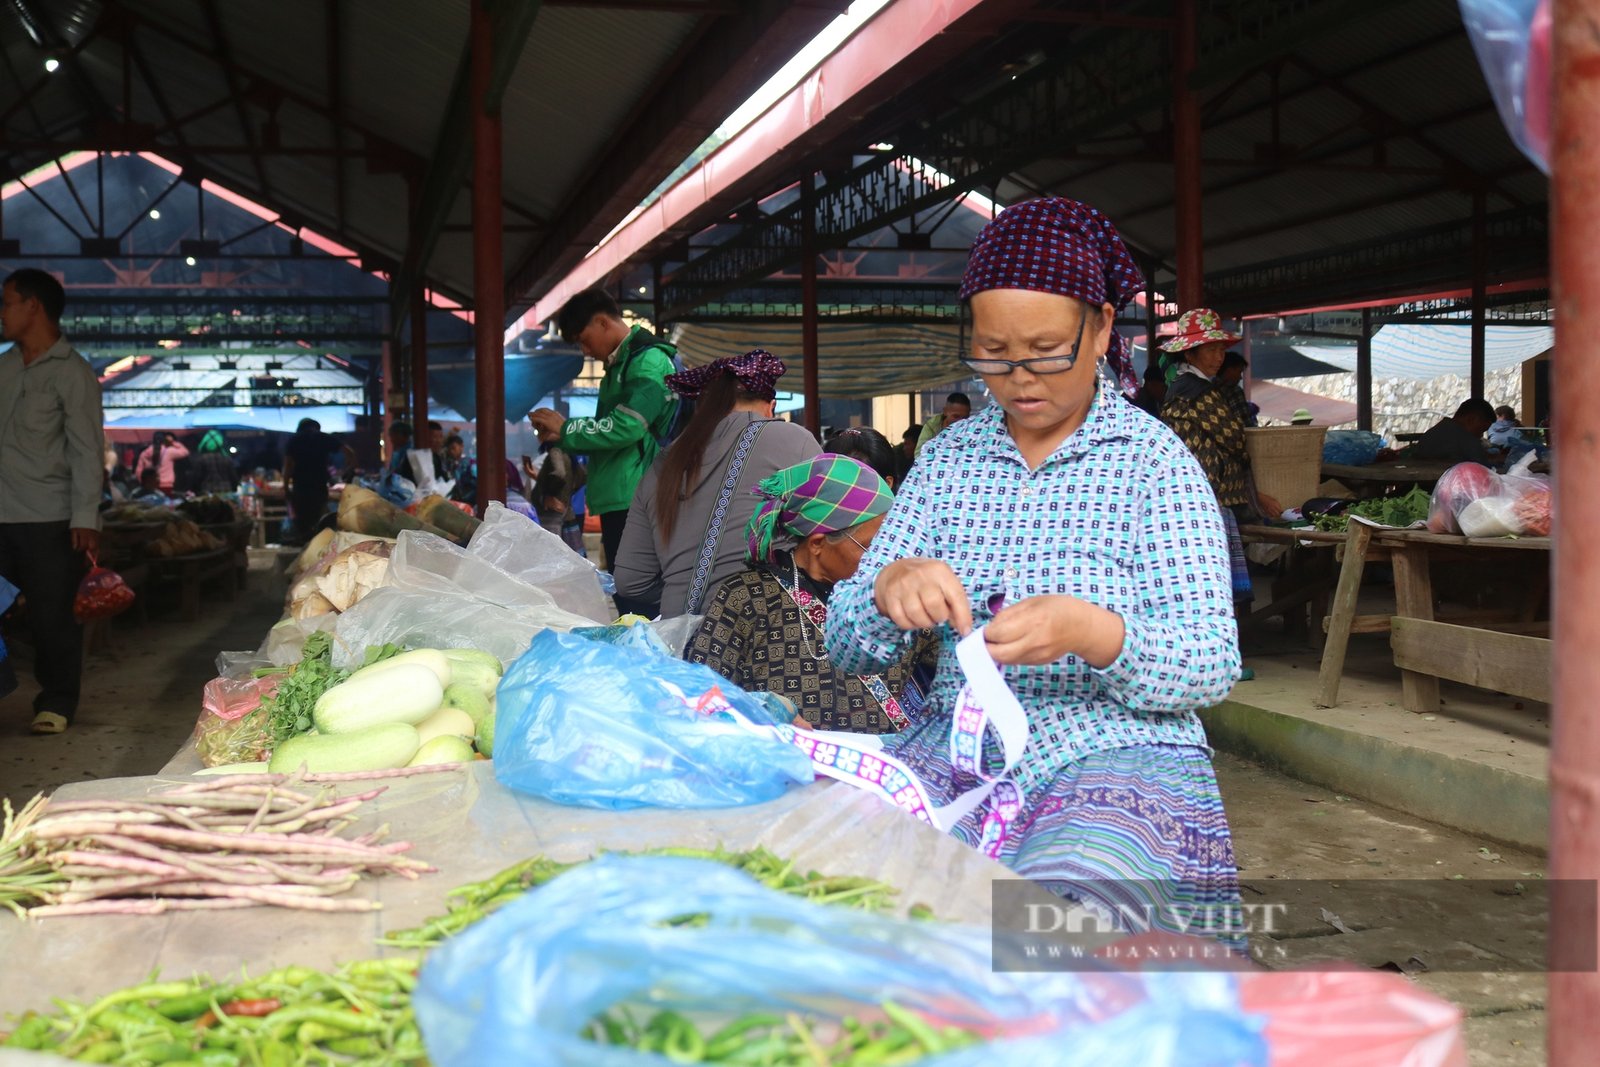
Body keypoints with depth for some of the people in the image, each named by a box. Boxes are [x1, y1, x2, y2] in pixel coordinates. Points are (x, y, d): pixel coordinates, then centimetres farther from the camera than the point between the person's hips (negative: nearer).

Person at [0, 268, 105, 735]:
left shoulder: (72, 372, -3)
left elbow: (87, 450, -7)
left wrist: (85, 519, -14)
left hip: (49, 521, -5)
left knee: (52, 616, 1)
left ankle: (56, 703, 13)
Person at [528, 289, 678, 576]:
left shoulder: (648, 360, -10)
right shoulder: (620, 364, 20)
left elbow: (626, 427, -20)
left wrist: (566, 428, -8)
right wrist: (558, 434, 8)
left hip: (635, 499, -10)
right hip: (617, 499, 10)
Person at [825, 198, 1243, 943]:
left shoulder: (1153, 459, -1)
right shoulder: (947, 461, 10)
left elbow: (1214, 664, -7)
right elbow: (844, 646, 6)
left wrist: (1089, 631, -27)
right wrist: (889, 588, -18)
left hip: (1117, 749, -3)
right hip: (959, 743, 3)